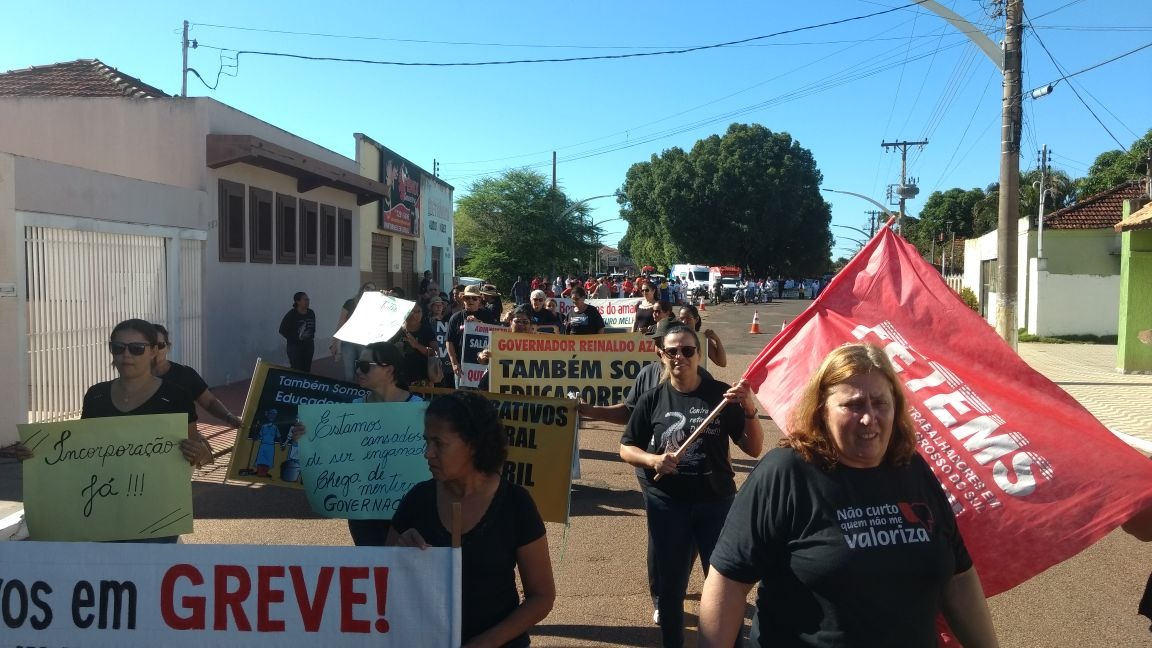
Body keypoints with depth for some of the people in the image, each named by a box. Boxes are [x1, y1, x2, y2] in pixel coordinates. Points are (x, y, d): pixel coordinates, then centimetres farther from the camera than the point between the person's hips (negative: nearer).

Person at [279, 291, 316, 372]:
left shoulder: (311, 313, 3)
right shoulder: (291, 315, -12)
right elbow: (282, 330, -7)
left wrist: (311, 336, 6)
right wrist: (294, 339, -7)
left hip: (308, 346, 5)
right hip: (295, 347, -5)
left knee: (306, 370, 7)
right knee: (296, 370, -8)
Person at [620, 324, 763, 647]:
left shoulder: (721, 394, -5)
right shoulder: (652, 399, -3)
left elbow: (754, 449, -5)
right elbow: (626, 449, 4)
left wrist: (749, 411, -22)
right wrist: (653, 460, -16)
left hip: (717, 502, -1)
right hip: (666, 504, 1)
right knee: (670, 585, 13)